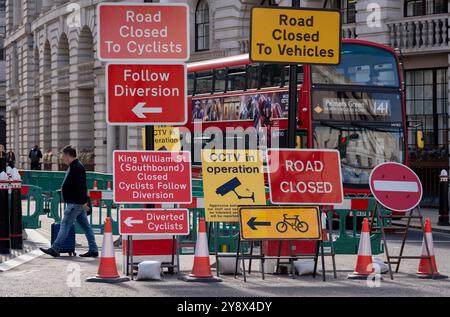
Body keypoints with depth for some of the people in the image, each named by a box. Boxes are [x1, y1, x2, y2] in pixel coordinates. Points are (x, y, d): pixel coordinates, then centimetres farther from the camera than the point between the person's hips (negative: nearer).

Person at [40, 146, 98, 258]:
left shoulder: (76, 168, -16)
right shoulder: (73, 166, 17)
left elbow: (81, 186, -23)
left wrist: (83, 202, -27)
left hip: (75, 203, -11)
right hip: (77, 202, 11)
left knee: (65, 224, -8)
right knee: (85, 225, 9)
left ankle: (55, 249, -7)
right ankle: (93, 250, 11)